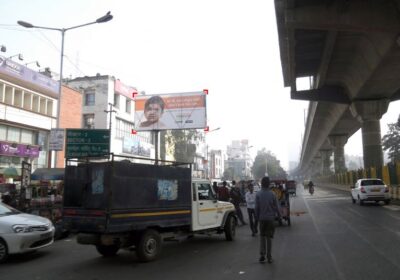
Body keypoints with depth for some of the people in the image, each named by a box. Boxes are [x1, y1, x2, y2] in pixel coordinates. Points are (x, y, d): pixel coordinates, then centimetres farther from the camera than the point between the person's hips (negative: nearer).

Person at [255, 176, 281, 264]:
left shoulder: (258, 194, -7)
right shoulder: (272, 194, -8)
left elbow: (256, 207, -4)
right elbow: (276, 207, -3)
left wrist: (257, 217, 8)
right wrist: (279, 215, 11)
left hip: (262, 218, 0)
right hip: (270, 218, 0)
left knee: (262, 236, 13)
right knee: (269, 237, 8)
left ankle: (262, 255, 6)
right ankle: (269, 257, 12)